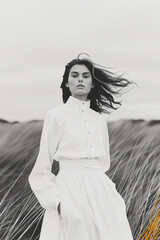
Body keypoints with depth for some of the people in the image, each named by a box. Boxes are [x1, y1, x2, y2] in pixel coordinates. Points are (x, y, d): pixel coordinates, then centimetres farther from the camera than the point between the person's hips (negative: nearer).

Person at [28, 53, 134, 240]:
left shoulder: (99, 118, 12)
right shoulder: (56, 115, -2)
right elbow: (42, 168, -2)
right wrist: (55, 201, -11)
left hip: (100, 191, 4)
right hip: (71, 191, -4)